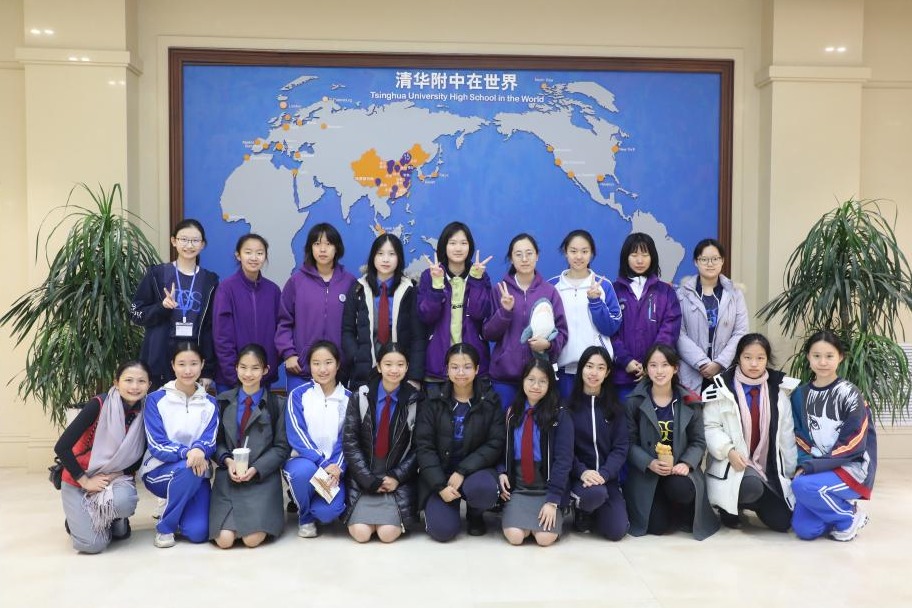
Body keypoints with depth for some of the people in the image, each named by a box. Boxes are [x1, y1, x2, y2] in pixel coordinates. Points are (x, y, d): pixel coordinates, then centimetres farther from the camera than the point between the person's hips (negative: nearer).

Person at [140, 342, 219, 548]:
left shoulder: (210, 404, 5)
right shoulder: (156, 399, -4)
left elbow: (210, 442, -6)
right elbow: (156, 445, -12)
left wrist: (199, 450, -31)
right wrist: (186, 452, -31)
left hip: (196, 476, 2)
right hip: (159, 471, -2)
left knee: (198, 533, -18)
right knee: (187, 467, -36)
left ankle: (180, 508, 18)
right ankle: (165, 527, -13)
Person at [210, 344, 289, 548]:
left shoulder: (275, 404, 6)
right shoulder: (224, 401, 11)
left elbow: (281, 447, 3)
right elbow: (217, 440, 10)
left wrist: (256, 469, -11)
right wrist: (227, 461, -11)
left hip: (262, 476, -1)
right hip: (229, 475, 1)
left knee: (253, 539, -19)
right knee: (224, 539, -16)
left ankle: (262, 512, 13)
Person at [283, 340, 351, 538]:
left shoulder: (348, 399, 5)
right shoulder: (298, 395, 0)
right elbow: (296, 436, -11)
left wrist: (336, 468, -19)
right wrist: (323, 464, -23)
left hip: (333, 467, 1)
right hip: (304, 461, 0)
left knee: (328, 511, -27)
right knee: (304, 470, -37)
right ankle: (305, 517, -4)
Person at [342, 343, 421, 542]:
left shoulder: (415, 400, 0)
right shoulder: (360, 397, -1)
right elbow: (349, 442, -4)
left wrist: (397, 477, -11)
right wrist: (369, 479, -12)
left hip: (398, 480, 0)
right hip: (364, 478, 0)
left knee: (388, 533, -18)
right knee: (360, 533, -16)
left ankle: (394, 512, 14)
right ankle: (362, 510, 15)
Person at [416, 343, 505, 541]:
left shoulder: (491, 402, -1)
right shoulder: (434, 403, 0)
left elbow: (495, 444, -7)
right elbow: (424, 447, -4)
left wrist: (462, 472, -19)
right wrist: (440, 486, -16)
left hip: (475, 470, 0)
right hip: (439, 474, 0)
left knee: (482, 488, -35)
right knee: (442, 530, -21)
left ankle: (475, 515, 3)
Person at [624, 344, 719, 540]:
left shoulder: (689, 402, 3)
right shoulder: (635, 402, -1)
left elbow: (698, 442, 2)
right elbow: (630, 442, -4)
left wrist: (686, 463, -17)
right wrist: (650, 463, -21)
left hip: (679, 469, 1)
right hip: (646, 473, -1)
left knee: (682, 489, -34)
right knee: (658, 526, -16)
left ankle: (680, 513, 4)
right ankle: (662, 509, 22)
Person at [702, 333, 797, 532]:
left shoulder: (778, 391, 6)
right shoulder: (722, 389, -6)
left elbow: (786, 434, 9)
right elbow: (710, 427, -7)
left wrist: (791, 471, 9)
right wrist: (728, 451, -23)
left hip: (769, 467, 5)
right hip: (732, 464, -4)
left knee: (782, 522, -4)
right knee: (751, 486, -36)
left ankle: (748, 502, 27)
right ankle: (728, 508, -2)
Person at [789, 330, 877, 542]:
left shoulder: (849, 393, -11)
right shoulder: (801, 395, 5)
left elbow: (854, 443, -16)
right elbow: (800, 437, 7)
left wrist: (812, 466, -20)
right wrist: (804, 464, -13)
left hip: (852, 467, -5)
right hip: (816, 468, 5)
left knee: (802, 485, -31)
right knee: (804, 530, -9)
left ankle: (849, 517, -5)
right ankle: (840, 508, 19)